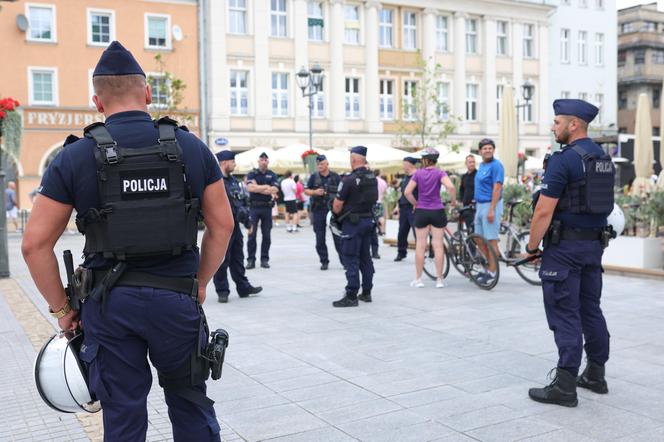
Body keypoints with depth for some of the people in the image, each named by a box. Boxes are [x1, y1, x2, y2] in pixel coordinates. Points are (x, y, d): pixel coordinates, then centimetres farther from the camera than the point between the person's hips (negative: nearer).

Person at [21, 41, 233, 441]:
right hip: (177, 298, 1)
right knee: (190, 402, 19)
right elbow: (222, 224, 3)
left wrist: (61, 307, 6)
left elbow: (35, 243, -5)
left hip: (109, 303, -1)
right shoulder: (192, 148, 0)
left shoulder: (76, 157, -4)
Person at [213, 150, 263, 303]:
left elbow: (243, 201, 20)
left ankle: (243, 287, 24)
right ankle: (222, 291, 9)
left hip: (235, 225, 9)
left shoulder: (233, 180, 15)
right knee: (222, 260, -1)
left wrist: (247, 222, 17)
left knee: (237, 259, 16)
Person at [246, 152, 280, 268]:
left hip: (267, 208, 2)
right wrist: (266, 187, -10)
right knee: (252, 234, -2)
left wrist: (258, 188, -10)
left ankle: (264, 259, 11)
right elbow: (250, 187, -12)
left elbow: (275, 189, -6)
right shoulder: (252, 174, 5)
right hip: (254, 207, -2)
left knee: (266, 235, 4)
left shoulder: (272, 175, 10)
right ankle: (251, 260, 3)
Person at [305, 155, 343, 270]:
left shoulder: (335, 176, 3)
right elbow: (306, 190, 10)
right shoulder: (314, 177, 5)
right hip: (318, 210, 2)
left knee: (338, 236, -3)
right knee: (320, 238, 4)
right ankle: (324, 262, 15)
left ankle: (344, 261, 5)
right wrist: (315, 192, -10)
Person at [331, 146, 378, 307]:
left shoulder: (349, 180, -17)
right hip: (369, 220, 8)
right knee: (366, 258, 14)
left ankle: (351, 296, -3)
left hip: (352, 222, -7)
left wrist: (337, 214, 5)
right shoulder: (373, 178, 6)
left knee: (351, 260, -4)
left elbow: (337, 206, -14)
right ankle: (366, 292, 21)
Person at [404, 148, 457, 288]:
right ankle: (439, 279, 7)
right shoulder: (440, 173, -3)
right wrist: (454, 201, -4)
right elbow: (450, 187, -20)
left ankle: (418, 279, 11)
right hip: (437, 211, -1)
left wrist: (415, 203, 8)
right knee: (438, 245, 4)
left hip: (421, 212, 1)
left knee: (420, 245, 7)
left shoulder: (418, 173, 1)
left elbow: (407, 192, -7)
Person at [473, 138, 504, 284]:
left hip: (490, 205, -9)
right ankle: (488, 267, 22)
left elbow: (497, 188, -18)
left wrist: (492, 210, -22)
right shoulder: (482, 165, 15)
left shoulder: (496, 165, -12)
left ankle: (492, 272, 0)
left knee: (491, 240, -5)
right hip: (480, 205, 9)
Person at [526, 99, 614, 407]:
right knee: (591, 310, 16)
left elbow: (544, 211, -18)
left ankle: (565, 387, 0)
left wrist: (532, 245, -7)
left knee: (565, 314, -4)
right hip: (595, 244, 8)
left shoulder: (563, 160, -16)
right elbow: (602, 204, 17)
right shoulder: (605, 160, 11)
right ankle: (595, 375, 26)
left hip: (564, 246, -8)